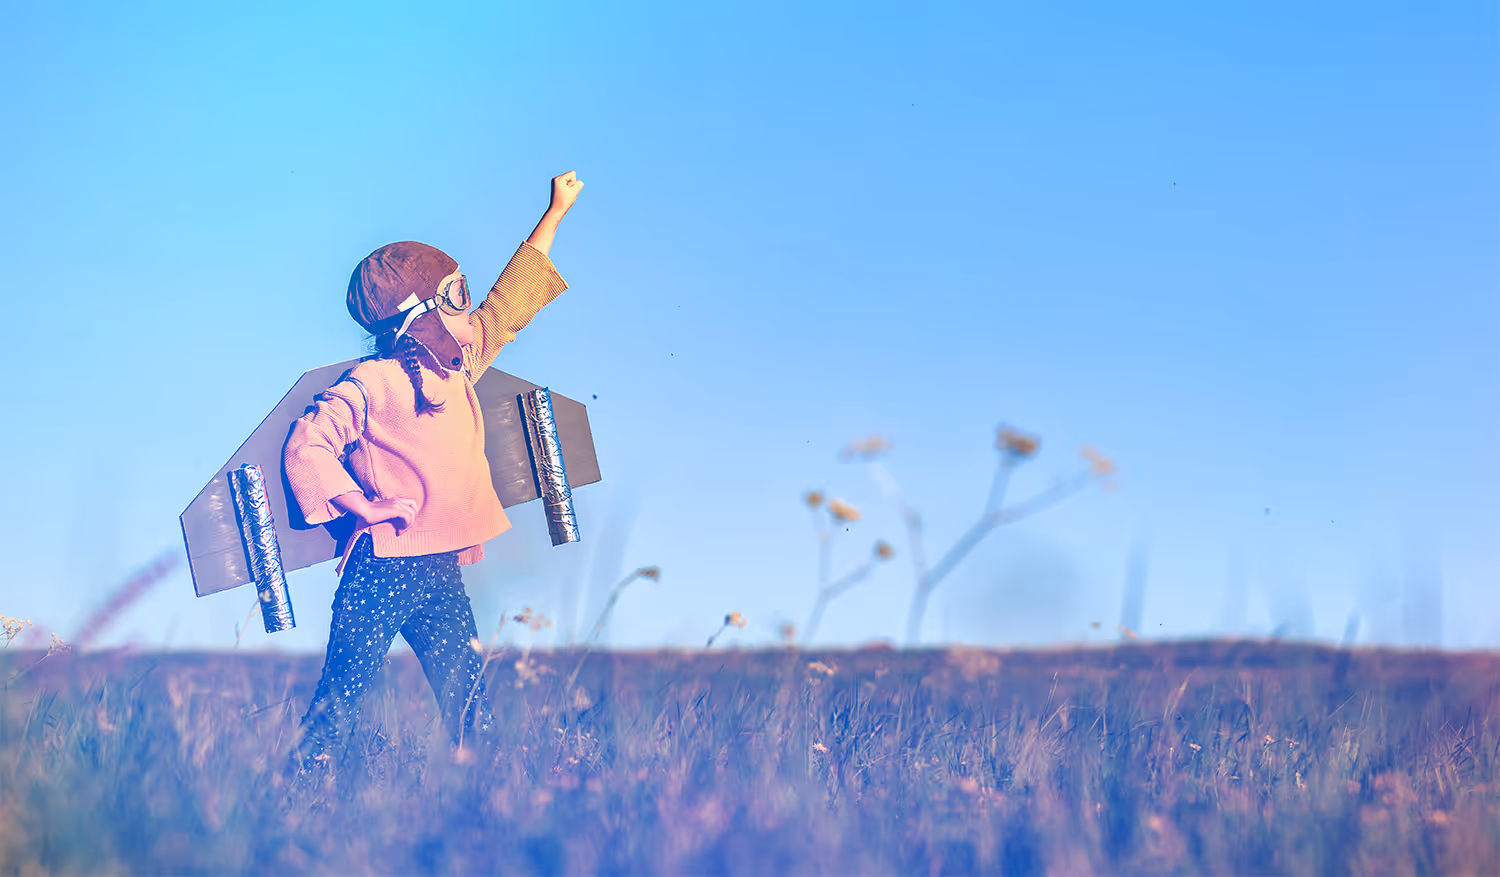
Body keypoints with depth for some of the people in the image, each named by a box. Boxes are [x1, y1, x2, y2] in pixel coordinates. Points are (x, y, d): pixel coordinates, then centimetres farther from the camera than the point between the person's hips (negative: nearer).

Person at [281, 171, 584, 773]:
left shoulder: (459, 367, 13)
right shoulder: (371, 385, -9)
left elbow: (509, 306, 22)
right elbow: (306, 447, -9)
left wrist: (554, 215, 25)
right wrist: (363, 505, -16)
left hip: (443, 575, 7)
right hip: (383, 570, -7)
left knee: (469, 706, 3)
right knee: (341, 700, -4)